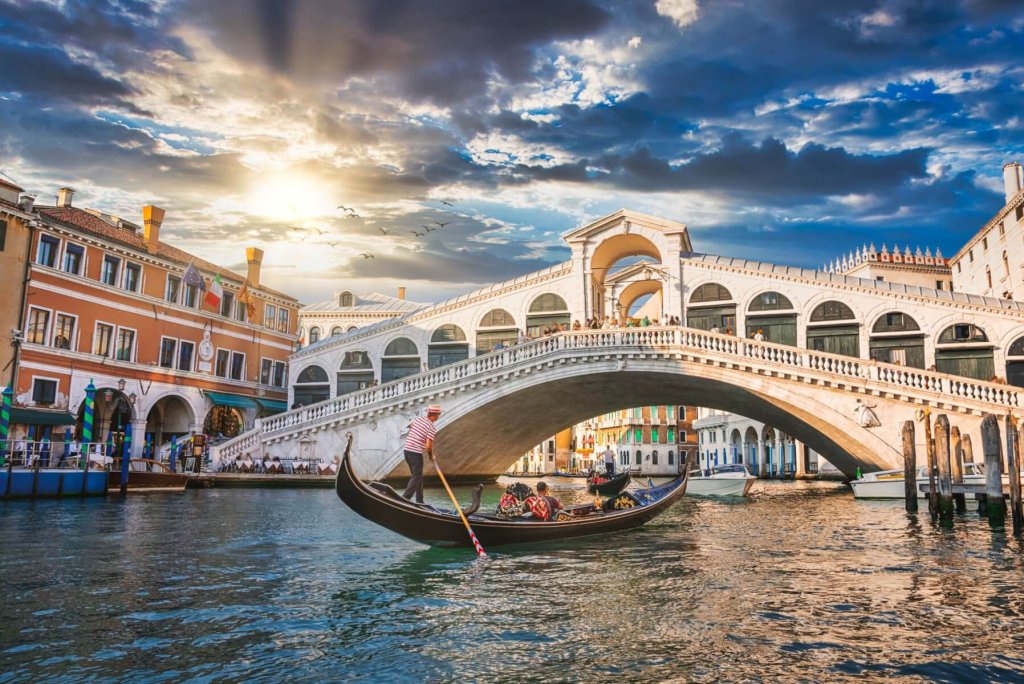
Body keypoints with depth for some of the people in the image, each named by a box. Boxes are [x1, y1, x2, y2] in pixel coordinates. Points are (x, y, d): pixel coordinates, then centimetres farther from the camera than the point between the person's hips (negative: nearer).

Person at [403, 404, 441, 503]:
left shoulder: (418, 419, 7)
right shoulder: (431, 427, -14)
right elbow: (429, 446, -16)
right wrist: (431, 456, 1)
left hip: (407, 450, 8)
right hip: (416, 453, -8)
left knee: (418, 476, 17)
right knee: (416, 477, -1)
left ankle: (419, 501, 23)